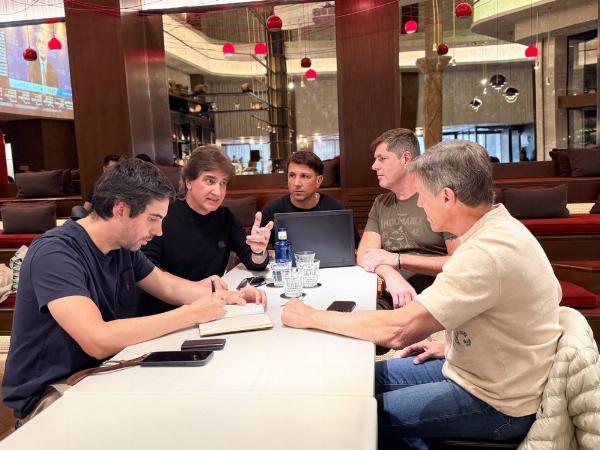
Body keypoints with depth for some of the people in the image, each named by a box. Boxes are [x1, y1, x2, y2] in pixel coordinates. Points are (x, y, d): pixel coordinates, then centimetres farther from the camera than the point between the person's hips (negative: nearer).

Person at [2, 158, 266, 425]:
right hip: (50, 392, -7)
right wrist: (191, 314, -30)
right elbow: (99, 341, -36)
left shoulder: (124, 246, 0)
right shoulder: (55, 252, -25)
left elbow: (170, 287, 13)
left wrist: (227, 297, -3)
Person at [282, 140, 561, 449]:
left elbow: (397, 329, -34)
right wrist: (448, 345, 6)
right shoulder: (499, 227, 0)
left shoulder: (487, 253, -32)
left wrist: (310, 317, -23)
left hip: (496, 403, -9)